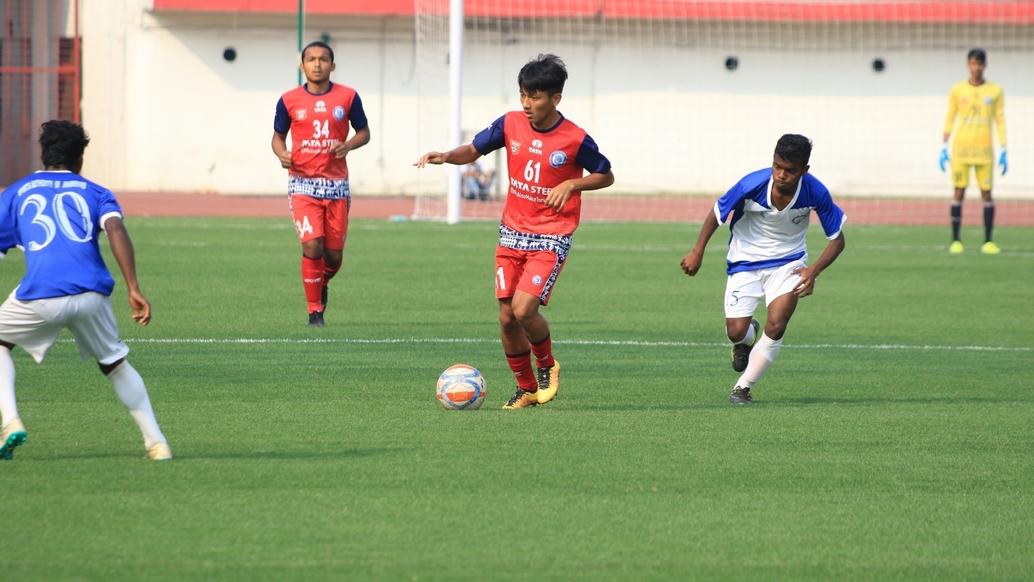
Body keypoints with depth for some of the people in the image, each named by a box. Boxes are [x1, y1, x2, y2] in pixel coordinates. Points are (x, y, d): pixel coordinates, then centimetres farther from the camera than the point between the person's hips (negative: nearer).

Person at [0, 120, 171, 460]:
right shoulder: (95, 193, 20)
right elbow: (115, 229, 0)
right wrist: (134, 289, -7)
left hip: (39, 296, -1)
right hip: (92, 294, 1)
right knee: (115, 365, 24)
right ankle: (156, 442, 14)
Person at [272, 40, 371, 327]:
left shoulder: (348, 97, 2)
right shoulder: (289, 100, 2)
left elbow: (364, 133, 11)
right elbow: (278, 136, 13)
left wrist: (347, 145, -11)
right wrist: (282, 153, -10)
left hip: (336, 184, 1)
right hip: (303, 182, -1)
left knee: (334, 254, 4)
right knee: (312, 246, -15)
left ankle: (321, 284, 38)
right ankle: (315, 311, -3)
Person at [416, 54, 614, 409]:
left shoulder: (575, 140, -12)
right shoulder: (511, 124, -3)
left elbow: (606, 176, 1)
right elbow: (474, 150, 9)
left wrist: (572, 184, -16)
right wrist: (446, 157, -12)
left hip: (551, 239, -4)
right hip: (512, 233, 5)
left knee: (523, 310, -20)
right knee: (507, 318, 2)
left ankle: (547, 366, 10)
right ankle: (527, 389, 20)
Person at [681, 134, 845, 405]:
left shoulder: (815, 193, -23)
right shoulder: (752, 185, -27)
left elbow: (837, 239, -10)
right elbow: (717, 212, -8)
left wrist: (814, 271, -24)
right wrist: (697, 252, -9)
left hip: (788, 263, 0)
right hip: (746, 261, 0)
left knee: (775, 327, -20)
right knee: (736, 332, -8)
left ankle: (743, 387, 1)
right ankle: (748, 339, 33)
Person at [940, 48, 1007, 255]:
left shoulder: (995, 91, 5)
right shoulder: (957, 90, 4)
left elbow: (1000, 121, 6)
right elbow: (949, 119, 8)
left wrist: (1004, 151, 0)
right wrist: (944, 147, 2)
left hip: (984, 149, 0)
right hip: (961, 148, 0)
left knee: (986, 193, -3)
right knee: (959, 192, -4)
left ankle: (988, 241, 1)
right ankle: (955, 240, 0)